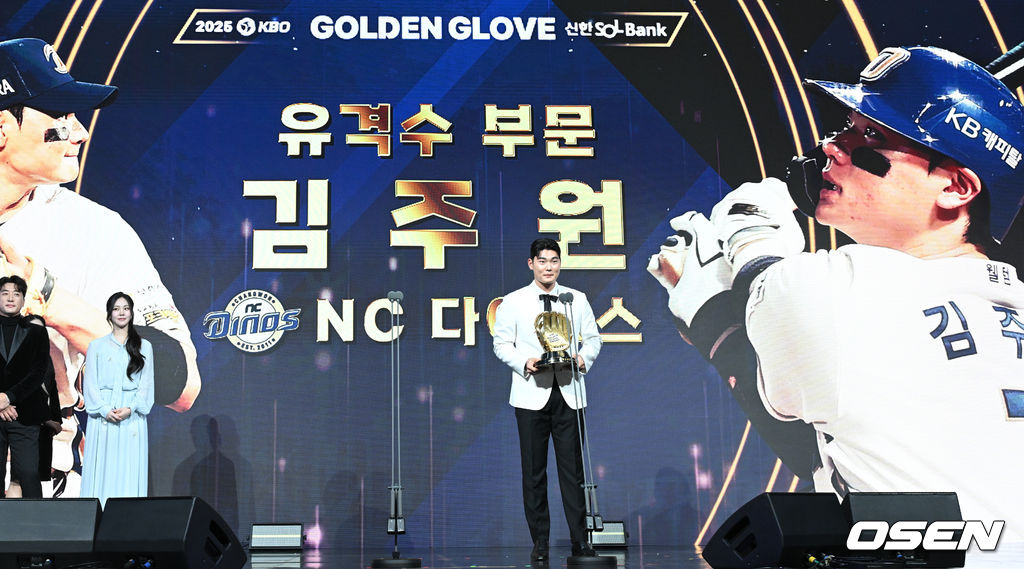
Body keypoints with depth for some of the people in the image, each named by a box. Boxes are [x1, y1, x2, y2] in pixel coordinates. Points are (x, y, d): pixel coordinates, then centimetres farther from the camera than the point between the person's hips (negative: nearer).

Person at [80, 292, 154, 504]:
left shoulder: (144, 346, 11)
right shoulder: (97, 346, 11)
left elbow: (146, 384, 5)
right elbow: (90, 383, 4)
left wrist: (130, 409, -10)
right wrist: (105, 410, -11)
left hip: (132, 417, 0)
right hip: (102, 416, 0)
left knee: (130, 470, -3)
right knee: (102, 469, -3)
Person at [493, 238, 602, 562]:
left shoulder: (577, 299, 11)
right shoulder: (513, 302, 5)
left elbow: (593, 337, 13)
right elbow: (502, 343, 4)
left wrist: (584, 358, -8)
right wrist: (524, 362, -14)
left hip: (569, 393, 1)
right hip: (531, 393, -1)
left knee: (573, 468, 2)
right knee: (534, 471, 3)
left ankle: (579, 540, 7)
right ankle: (540, 542, 11)